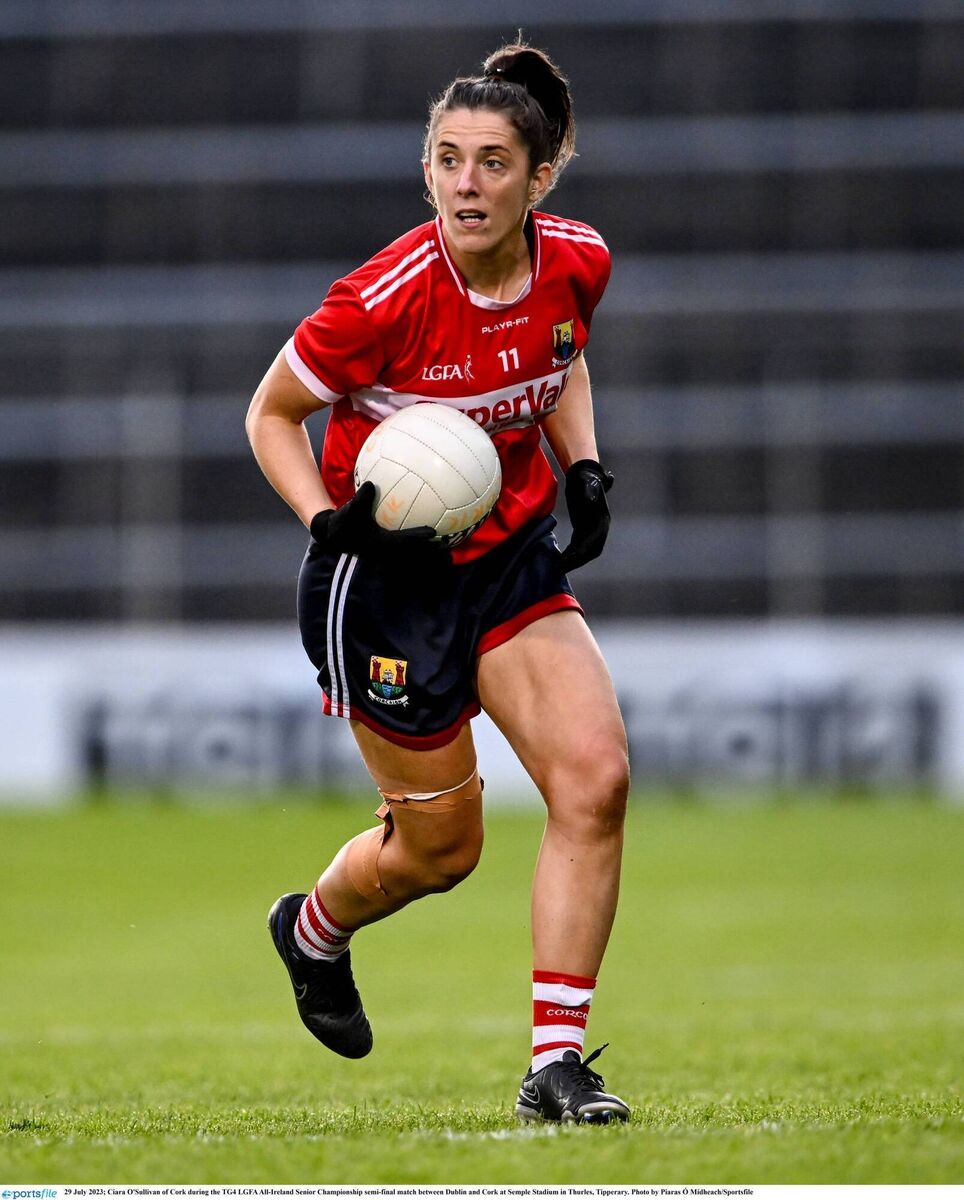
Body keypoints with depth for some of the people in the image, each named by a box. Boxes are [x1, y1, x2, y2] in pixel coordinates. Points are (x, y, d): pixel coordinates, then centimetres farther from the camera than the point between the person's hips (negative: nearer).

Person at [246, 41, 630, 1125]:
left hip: (513, 558, 5)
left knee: (595, 779, -14)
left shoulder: (575, 263, -10)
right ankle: (313, 928, 42)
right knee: (440, 846, 6)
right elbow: (272, 414, -10)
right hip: (386, 578, -5)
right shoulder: (384, 301, -26)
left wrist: (584, 469, 0)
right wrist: (330, 521, -25)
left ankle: (556, 1064, -6)